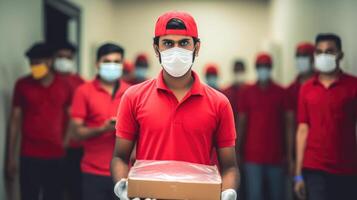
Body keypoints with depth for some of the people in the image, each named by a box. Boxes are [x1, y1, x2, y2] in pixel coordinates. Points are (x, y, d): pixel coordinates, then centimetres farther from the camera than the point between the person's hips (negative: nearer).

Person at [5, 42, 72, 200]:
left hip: (56, 156, 2)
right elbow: (15, 120, 2)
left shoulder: (64, 86, 3)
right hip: (30, 156, -2)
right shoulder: (22, 85, 0)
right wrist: (11, 157, -1)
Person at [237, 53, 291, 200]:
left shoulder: (281, 93, 4)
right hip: (253, 155, -1)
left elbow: (287, 123, 4)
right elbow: (241, 123, 6)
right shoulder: (247, 93, 5)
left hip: (276, 155, 1)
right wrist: (237, 151, 2)